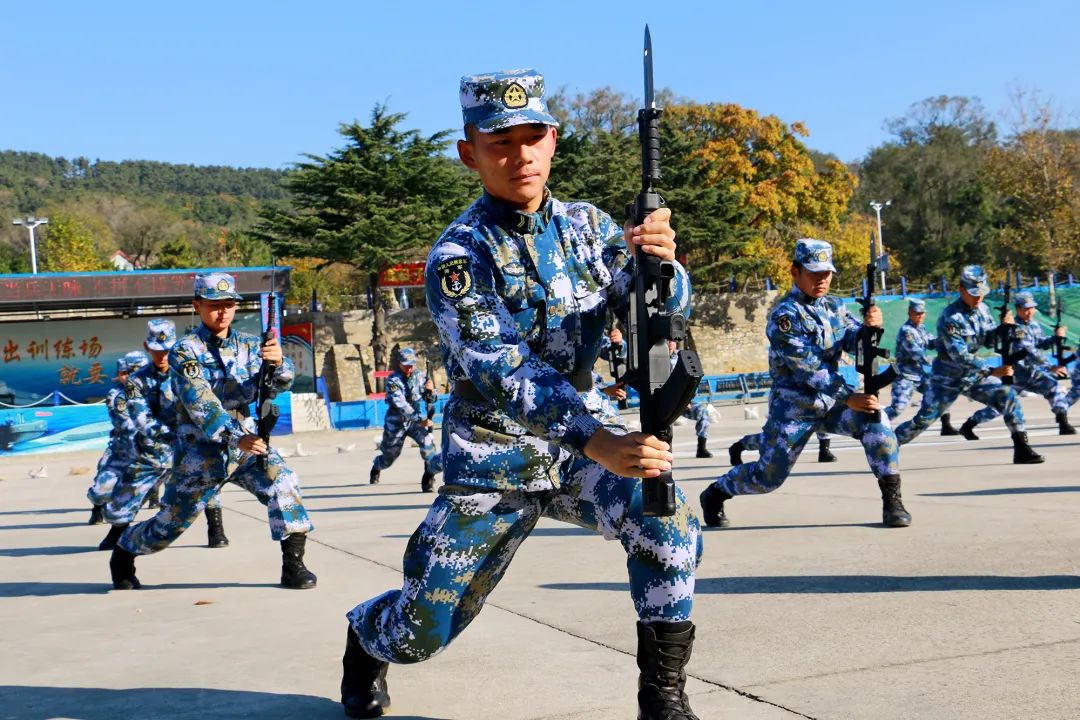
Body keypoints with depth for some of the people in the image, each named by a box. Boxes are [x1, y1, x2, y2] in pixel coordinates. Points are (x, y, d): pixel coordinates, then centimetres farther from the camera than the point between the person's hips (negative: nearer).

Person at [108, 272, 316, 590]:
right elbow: (200, 404, -23)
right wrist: (236, 438, -36)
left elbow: (281, 383, -12)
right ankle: (123, 552, 40)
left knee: (283, 483, -25)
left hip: (247, 441, 3)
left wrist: (277, 362, -36)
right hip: (199, 452, -3)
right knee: (168, 526, 10)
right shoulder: (185, 351, -11)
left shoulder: (249, 345, 2)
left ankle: (294, 564, -18)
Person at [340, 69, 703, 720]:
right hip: (494, 459, -2)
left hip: (586, 430, 3)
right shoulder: (458, 257, -17)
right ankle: (366, 633, 44)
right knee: (421, 631, 6)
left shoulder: (586, 225, -2)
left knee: (667, 523, -26)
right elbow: (500, 373, -31)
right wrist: (595, 441, -46)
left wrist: (661, 263, -37)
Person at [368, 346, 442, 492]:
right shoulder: (393, 380, -19)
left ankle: (428, 479, -14)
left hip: (415, 419, 3)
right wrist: (420, 420, -41)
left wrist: (430, 391, -21)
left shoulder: (420, 376, -5)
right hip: (396, 422, -3)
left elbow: (430, 400, 3)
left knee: (427, 442, -25)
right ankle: (376, 468, 50)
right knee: (389, 455, 14)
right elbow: (401, 405, -30)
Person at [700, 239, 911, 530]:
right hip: (793, 406, -5)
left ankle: (892, 501, -13)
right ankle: (714, 494, 30)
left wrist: (869, 326, -30)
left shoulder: (834, 306, 5)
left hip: (829, 402, 5)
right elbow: (808, 367, -24)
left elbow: (854, 342, -8)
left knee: (875, 419, -22)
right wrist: (848, 398, -30)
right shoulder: (785, 316, -16)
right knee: (769, 477, 1)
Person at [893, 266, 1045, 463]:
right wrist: (993, 371, -35)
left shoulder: (982, 309, -1)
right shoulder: (950, 318, -23)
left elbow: (990, 341, 4)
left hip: (974, 375, 6)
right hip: (948, 379, -6)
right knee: (923, 419, -4)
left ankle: (1022, 450, -6)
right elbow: (960, 356, -29)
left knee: (1008, 396, -12)